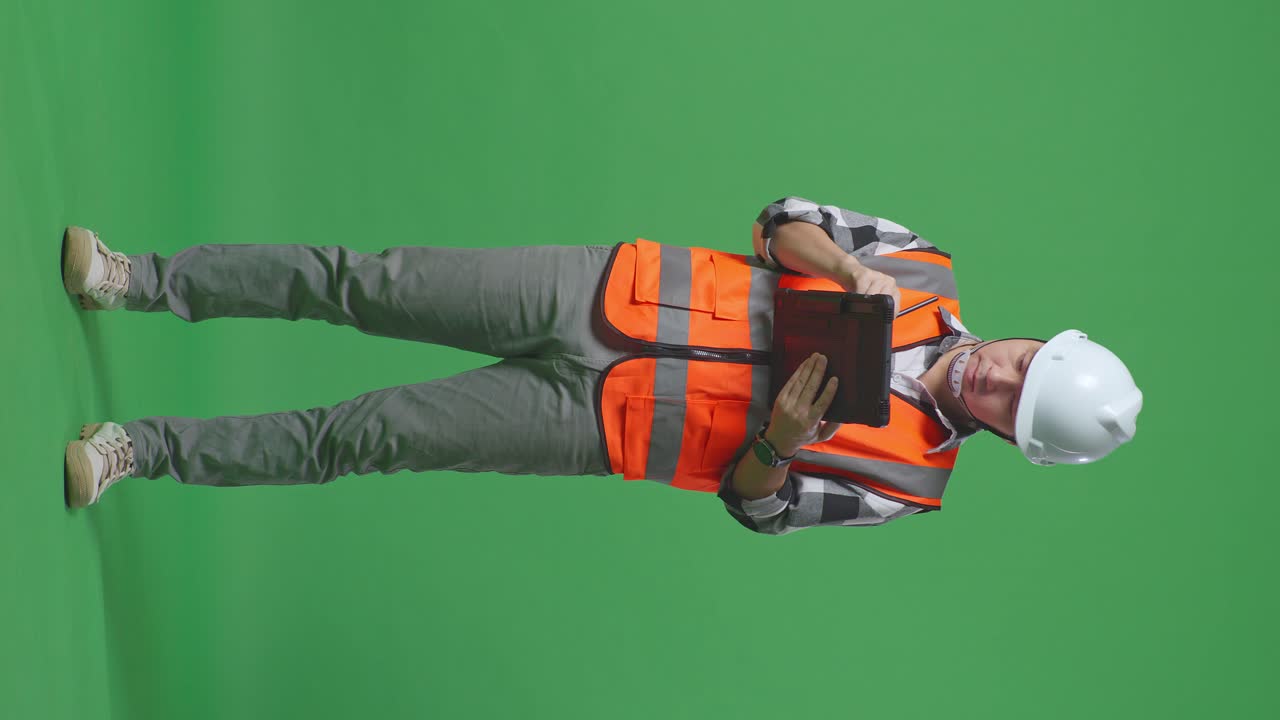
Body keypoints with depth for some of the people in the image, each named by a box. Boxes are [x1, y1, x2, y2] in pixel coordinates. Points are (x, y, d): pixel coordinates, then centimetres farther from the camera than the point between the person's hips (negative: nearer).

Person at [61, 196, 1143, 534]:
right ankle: (137, 280, 6)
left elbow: (755, 504, 0)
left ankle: (142, 449, 6)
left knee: (363, 435, -8)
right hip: (605, 291, 2)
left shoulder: (907, 479, -3)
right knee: (366, 282, -8)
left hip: (598, 423, -2)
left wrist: (777, 444, -21)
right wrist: (853, 269, -16)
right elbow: (783, 220, 4)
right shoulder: (928, 276, 2)